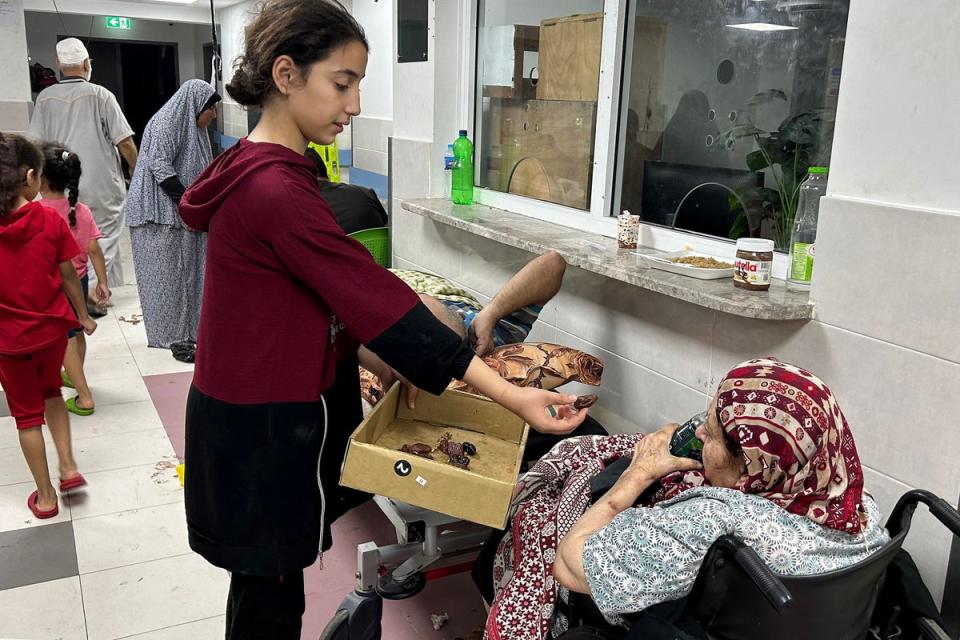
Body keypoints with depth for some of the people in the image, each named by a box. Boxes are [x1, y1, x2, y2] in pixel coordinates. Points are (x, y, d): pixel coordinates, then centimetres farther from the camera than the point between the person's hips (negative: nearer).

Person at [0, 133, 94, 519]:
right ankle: (68, 467, 22)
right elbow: (68, 275, -4)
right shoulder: (50, 220, -12)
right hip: (52, 328, 1)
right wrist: (82, 315, 11)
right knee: (50, 392, 28)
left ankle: (46, 497, 23)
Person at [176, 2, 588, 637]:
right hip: (262, 433, -9)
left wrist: (394, 360, 1)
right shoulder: (278, 191, -25)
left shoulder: (256, 171, 7)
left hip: (253, 408, 9)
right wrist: (510, 395, -26)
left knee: (266, 583, 24)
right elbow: (375, 298, -27)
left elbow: (339, 294, 10)